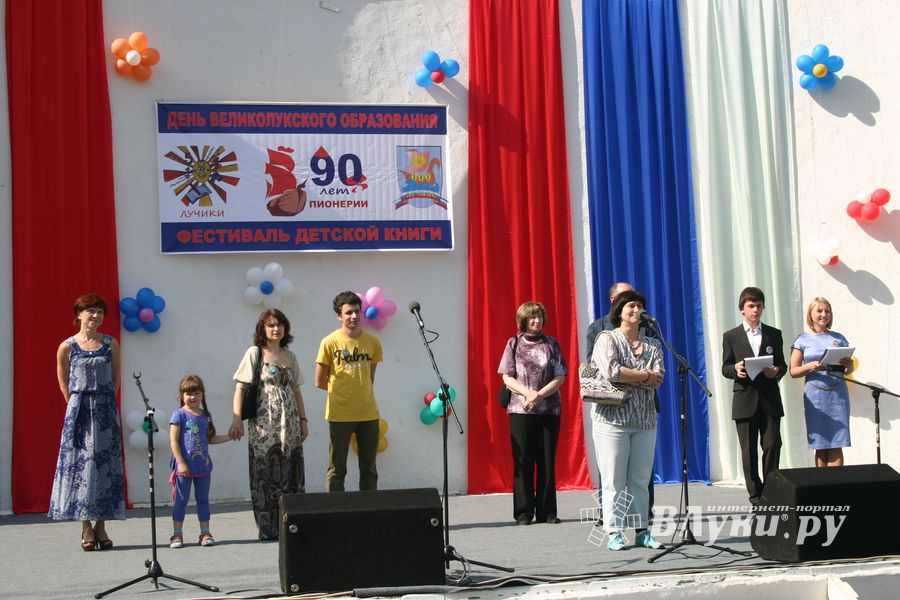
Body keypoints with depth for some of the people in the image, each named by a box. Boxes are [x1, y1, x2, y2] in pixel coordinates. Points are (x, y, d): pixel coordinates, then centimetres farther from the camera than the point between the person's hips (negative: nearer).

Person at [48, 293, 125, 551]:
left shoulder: (111, 344, 4)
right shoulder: (67, 347, 0)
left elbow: (116, 378, 10)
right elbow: (64, 383, 8)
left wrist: (104, 403, 6)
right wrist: (80, 404, 5)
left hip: (105, 411, 2)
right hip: (79, 412, -1)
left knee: (105, 465, 1)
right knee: (80, 464, -2)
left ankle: (101, 525, 7)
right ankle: (86, 527, 3)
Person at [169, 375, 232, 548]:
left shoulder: (206, 415, 9)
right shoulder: (179, 414, -6)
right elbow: (174, 440, -9)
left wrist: (230, 437, 10)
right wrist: (180, 462, -15)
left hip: (203, 464, 5)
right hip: (184, 466, -5)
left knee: (203, 499, 9)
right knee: (181, 499, 1)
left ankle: (205, 533, 15)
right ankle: (177, 534, 8)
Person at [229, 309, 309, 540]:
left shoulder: (289, 356, 14)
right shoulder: (254, 353, 1)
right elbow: (240, 388, -4)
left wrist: (303, 420, 13)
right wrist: (236, 420, -13)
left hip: (289, 424, 4)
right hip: (264, 424, -4)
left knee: (290, 473, 2)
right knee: (265, 474, -4)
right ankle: (268, 528, 0)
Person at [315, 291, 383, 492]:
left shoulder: (372, 342, 4)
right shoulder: (330, 342, -6)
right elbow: (320, 382, -1)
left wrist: (359, 392, 6)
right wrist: (343, 390, 7)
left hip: (368, 414, 4)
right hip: (340, 415, -4)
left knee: (369, 469, 10)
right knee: (337, 469, 2)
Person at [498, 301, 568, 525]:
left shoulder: (551, 344, 8)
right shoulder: (514, 343, 7)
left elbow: (559, 378, 3)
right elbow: (507, 378, 2)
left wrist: (540, 395, -12)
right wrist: (528, 393, -14)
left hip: (549, 409, 1)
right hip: (520, 410, -1)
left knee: (547, 461, 1)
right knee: (523, 461, -1)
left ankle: (547, 511, 6)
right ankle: (523, 512, 4)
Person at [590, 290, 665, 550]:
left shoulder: (652, 345, 15)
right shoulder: (607, 339, 2)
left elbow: (658, 379, -1)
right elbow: (612, 372, -16)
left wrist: (627, 377, -11)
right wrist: (645, 375, -6)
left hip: (645, 420, 4)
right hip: (612, 418, -4)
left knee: (641, 479, 5)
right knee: (614, 480, -3)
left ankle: (641, 531, 9)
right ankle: (614, 533, -1)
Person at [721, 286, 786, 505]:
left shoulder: (774, 335, 12)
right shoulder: (731, 336, 7)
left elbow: (782, 365, 11)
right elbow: (725, 368, 6)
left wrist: (776, 371, -11)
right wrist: (736, 369, -16)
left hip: (770, 399, 1)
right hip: (745, 399, -1)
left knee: (772, 445, -6)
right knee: (748, 450, 0)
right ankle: (756, 494, 6)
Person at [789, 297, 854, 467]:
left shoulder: (839, 338, 12)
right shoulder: (803, 340, 6)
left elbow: (848, 371, 16)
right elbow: (793, 371, 4)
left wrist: (849, 365, -7)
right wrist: (810, 367, -15)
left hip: (838, 394, 1)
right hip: (815, 395, -1)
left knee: (836, 445, -3)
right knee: (821, 446, 1)